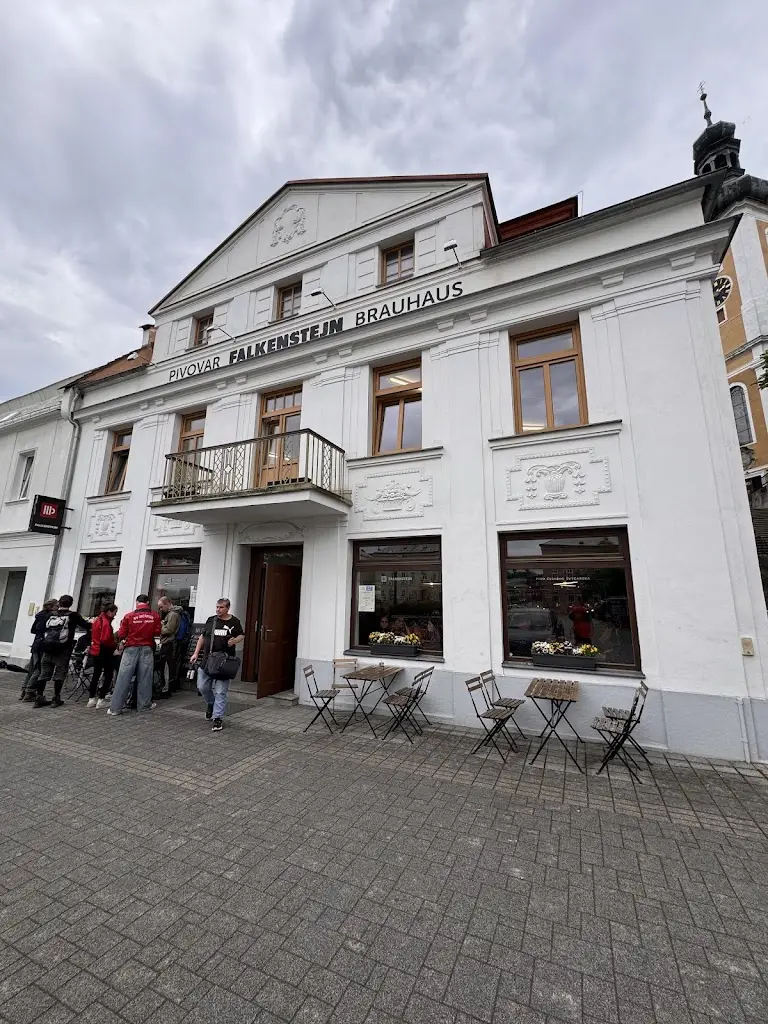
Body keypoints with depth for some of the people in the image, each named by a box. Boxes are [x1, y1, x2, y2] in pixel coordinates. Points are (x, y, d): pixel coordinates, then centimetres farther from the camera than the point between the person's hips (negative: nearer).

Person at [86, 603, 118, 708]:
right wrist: (116, 644, -10)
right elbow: (106, 640, -25)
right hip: (104, 652, -9)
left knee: (96, 675, 17)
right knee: (108, 675, 1)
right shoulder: (106, 622, -19)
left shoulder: (97, 619, 10)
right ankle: (101, 700, 1)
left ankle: (91, 699, 23)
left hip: (95, 651, 9)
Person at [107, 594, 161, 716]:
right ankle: (144, 705, 16)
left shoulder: (129, 616, -5)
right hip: (147, 648, 1)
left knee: (123, 678, 4)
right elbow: (157, 633, 2)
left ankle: (115, 707, 8)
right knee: (144, 678, 8)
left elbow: (121, 634, -2)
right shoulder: (155, 616, -2)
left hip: (131, 648, -1)